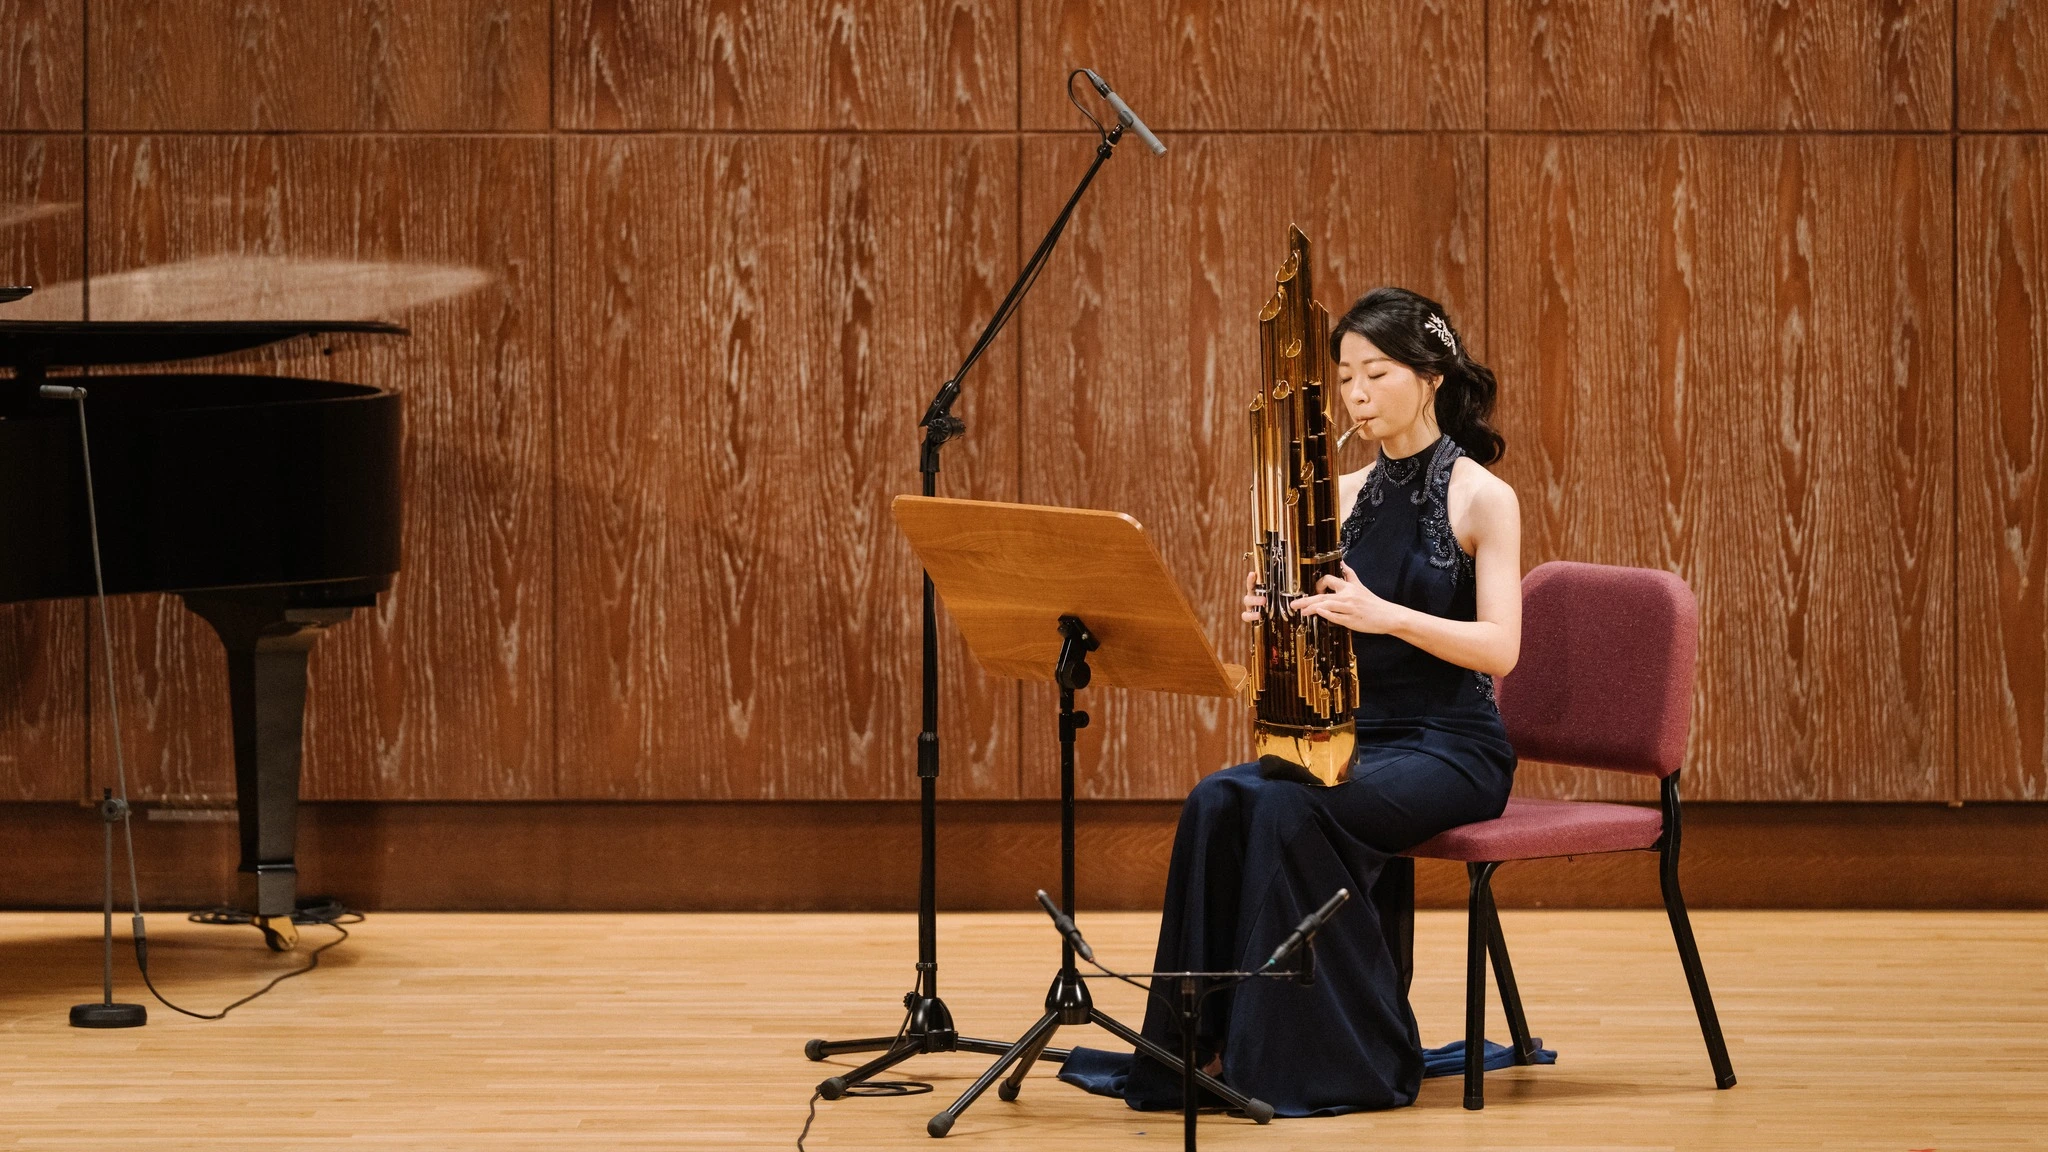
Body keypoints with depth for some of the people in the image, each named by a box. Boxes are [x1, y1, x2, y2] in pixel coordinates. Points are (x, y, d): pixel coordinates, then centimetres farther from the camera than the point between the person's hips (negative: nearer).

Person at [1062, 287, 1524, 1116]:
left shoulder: (1482, 497, -5)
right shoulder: (1345, 497, 12)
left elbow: (1500, 647, -16)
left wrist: (1386, 615, -29)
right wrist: (1277, 613, -12)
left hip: (1454, 750, -5)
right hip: (1354, 734, 5)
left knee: (1291, 809, -31)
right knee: (1220, 801, -23)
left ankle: (1355, 1060, -21)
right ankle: (1208, 1043, -20)